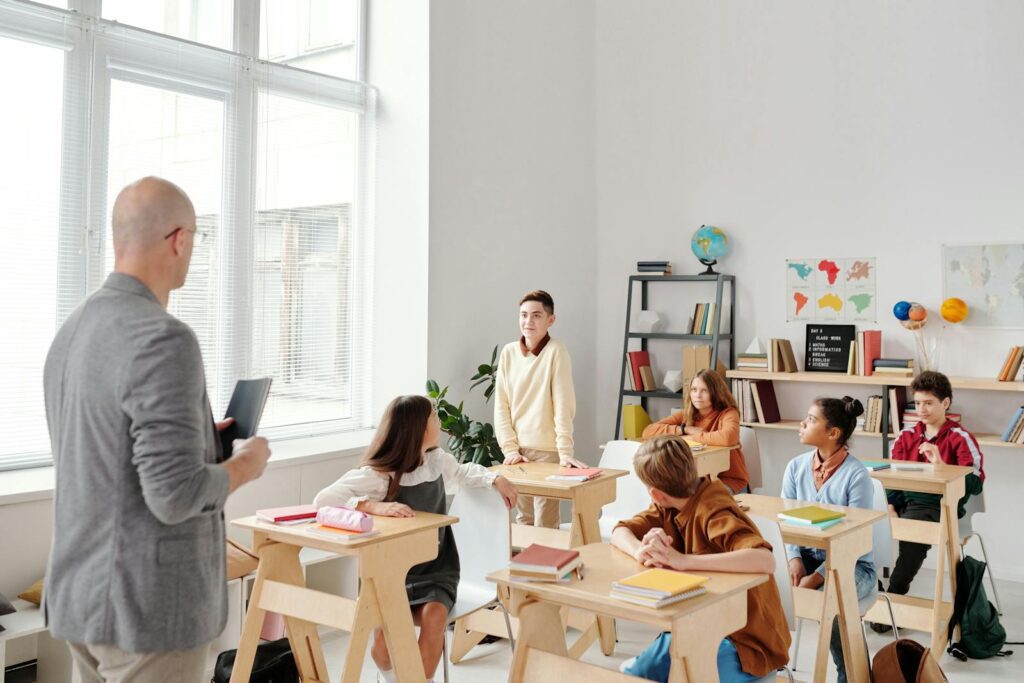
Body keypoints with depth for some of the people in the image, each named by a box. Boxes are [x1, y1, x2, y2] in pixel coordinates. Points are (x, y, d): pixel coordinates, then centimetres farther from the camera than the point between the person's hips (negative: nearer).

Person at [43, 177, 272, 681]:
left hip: (79, 595, 9)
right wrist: (245, 464, -7)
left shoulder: (71, 332, 8)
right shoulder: (163, 340, -21)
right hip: (148, 605, -9)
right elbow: (175, 495, -25)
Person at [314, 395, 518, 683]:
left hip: (436, 572, 3)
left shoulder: (437, 460, 3)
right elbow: (323, 499, -25)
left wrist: (496, 479, 9)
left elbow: (464, 472, 27)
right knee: (384, 626, -28)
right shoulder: (377, 473, -14)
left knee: (433, 616, -28)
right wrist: (373, 506, -37)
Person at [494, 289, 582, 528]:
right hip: (518, 450, 5)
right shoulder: (509, 352, 4)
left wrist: (565, 452, -20)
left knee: (545, 525, -1)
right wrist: (510, 448, -5)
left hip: (547, 451, -4)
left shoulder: (555, 352, -9)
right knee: (524, 521, 14)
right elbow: (501, 406, 4)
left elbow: (563, 406, -14)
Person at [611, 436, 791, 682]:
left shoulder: (714, 513, -26)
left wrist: (682, 561, -42)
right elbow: (620, 531, -1)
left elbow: (765, 560, -41)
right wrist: (641, 550, -24)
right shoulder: (671, 506, -1)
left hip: (745, 642, -7)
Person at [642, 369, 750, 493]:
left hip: (728, 479, -4)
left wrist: (692, 437, -23)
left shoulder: (728, 414, -11)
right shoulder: (685, 415, 2)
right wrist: (685, 429, -17)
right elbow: (647, 431, -8)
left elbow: (728, 438, -36)